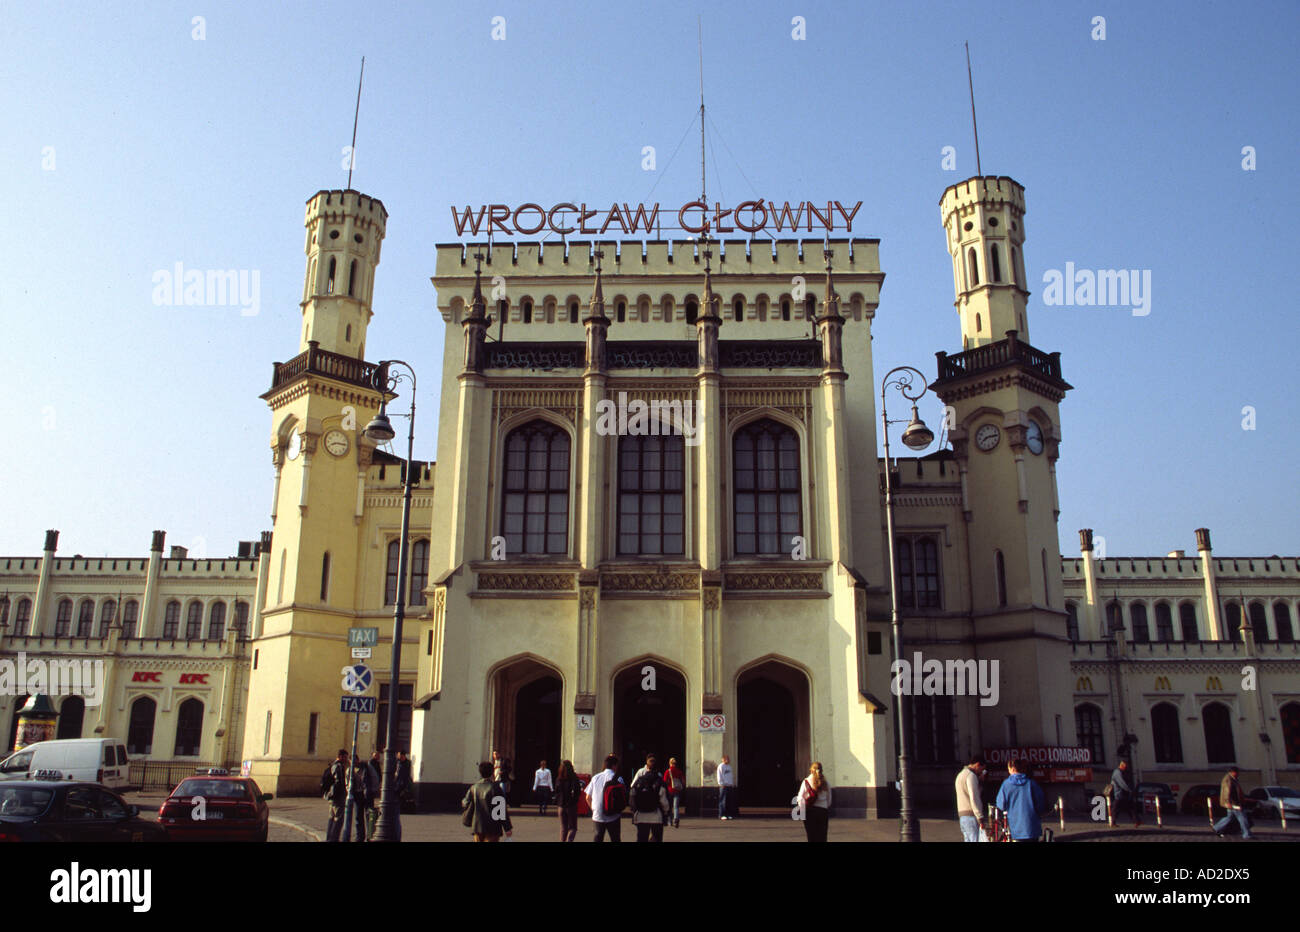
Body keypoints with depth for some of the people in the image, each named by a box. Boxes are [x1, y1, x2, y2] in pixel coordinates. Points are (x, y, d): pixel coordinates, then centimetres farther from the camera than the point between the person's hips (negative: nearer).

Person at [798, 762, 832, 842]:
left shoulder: (806, 782, -4)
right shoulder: (826, 783, 3)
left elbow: (800, 798, -3)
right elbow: (829, 800, 8)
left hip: (810, 811, -2)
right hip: (823, 811, 2)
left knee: (812, 837, 3)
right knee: (822, 838, 5)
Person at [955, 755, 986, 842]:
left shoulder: (960, 774, 21)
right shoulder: (971, 775, -11)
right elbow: (973, 798, -18)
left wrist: (979, 780, 15)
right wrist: (980, 818, -17)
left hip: (962, 814, 9)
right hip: (971, 815, -9)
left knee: (968, 840, 11)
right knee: (976, 839, -10)